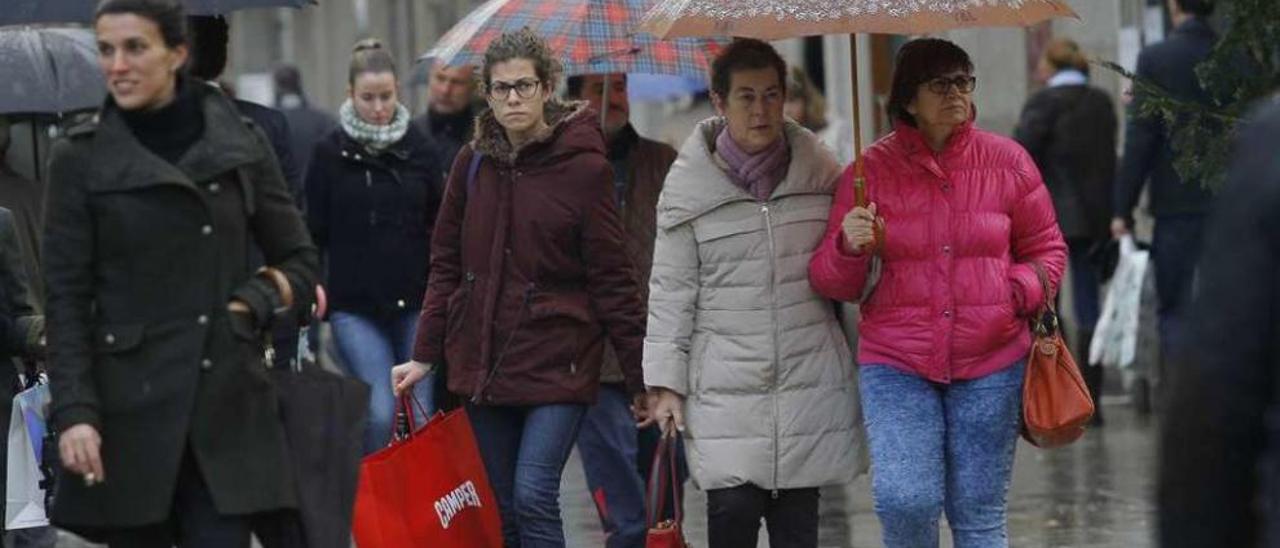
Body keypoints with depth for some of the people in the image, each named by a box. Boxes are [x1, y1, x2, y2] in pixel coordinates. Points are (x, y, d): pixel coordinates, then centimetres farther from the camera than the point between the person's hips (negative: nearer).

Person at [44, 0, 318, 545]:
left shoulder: (242, 143, 5)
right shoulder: (79, 159, 1)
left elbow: (299, 261, 14)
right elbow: (65, 299, -1)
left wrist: (251, 303, -6)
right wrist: (73, 413, -11)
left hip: (228, 404, 1)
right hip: (130, 407, 0)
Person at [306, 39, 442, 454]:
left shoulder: (419, 149, 7)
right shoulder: (331, 153, 1)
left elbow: (439, 227, 14)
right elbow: (314, 233, 4)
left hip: (414, 301, 2)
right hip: (354, 306, -2)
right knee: (380, 412, -13)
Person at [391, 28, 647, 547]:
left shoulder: (583, 167, -7)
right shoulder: (473, 163, 6)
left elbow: (613, 281, -7)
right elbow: (446, 265, 12)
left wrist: (640, 380, -7)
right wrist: (424, 355, 8)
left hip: (556, 363, -5)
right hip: (482, 362, 5)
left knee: (534, 499, -16)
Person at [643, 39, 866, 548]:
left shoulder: (820, 171, 6)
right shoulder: (687, 185, 0)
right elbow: (671, 291, 2)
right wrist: (665, 382, 0)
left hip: (810, 382, 2)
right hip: (725, 388, -2)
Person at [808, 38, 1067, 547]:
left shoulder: (1007, 161, 3)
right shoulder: (872, 170, 1)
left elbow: (1046, 249, 13)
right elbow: (833, 283, 5)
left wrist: (1017, 295, -7)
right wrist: (848, 247, -17)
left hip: (990, 362, 1)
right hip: (897, 365, -1)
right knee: (904, 502, -15)